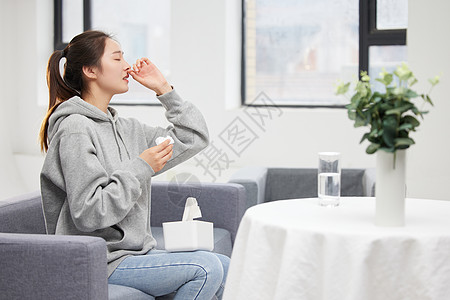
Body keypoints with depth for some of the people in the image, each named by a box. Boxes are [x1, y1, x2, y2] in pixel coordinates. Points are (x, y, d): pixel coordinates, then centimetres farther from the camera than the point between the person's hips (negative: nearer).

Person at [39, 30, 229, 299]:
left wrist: (164, 88, 10)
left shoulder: (124, 128, 12)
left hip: (134, 252, 9)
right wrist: (141, 168, -16)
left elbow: (194, 138, 15)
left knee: (225, 267, 2)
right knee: (206, 267, -20)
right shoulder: (76, 130, -14)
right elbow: (89, 214, -21)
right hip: (99, 263, -9)